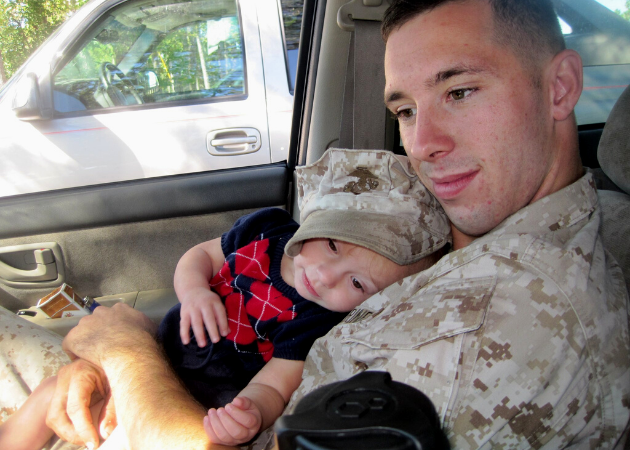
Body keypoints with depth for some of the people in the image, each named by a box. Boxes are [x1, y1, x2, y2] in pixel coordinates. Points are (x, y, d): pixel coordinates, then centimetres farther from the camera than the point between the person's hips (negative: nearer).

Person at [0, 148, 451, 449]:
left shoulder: (319, 321, -25)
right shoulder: (265, 228, -11)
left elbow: (272, 386, -26)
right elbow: (200, 255, 2)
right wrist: (193, 287, -19)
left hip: (198, 406, -4)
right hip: (155, 355, 5)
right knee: (49, 397, 8)